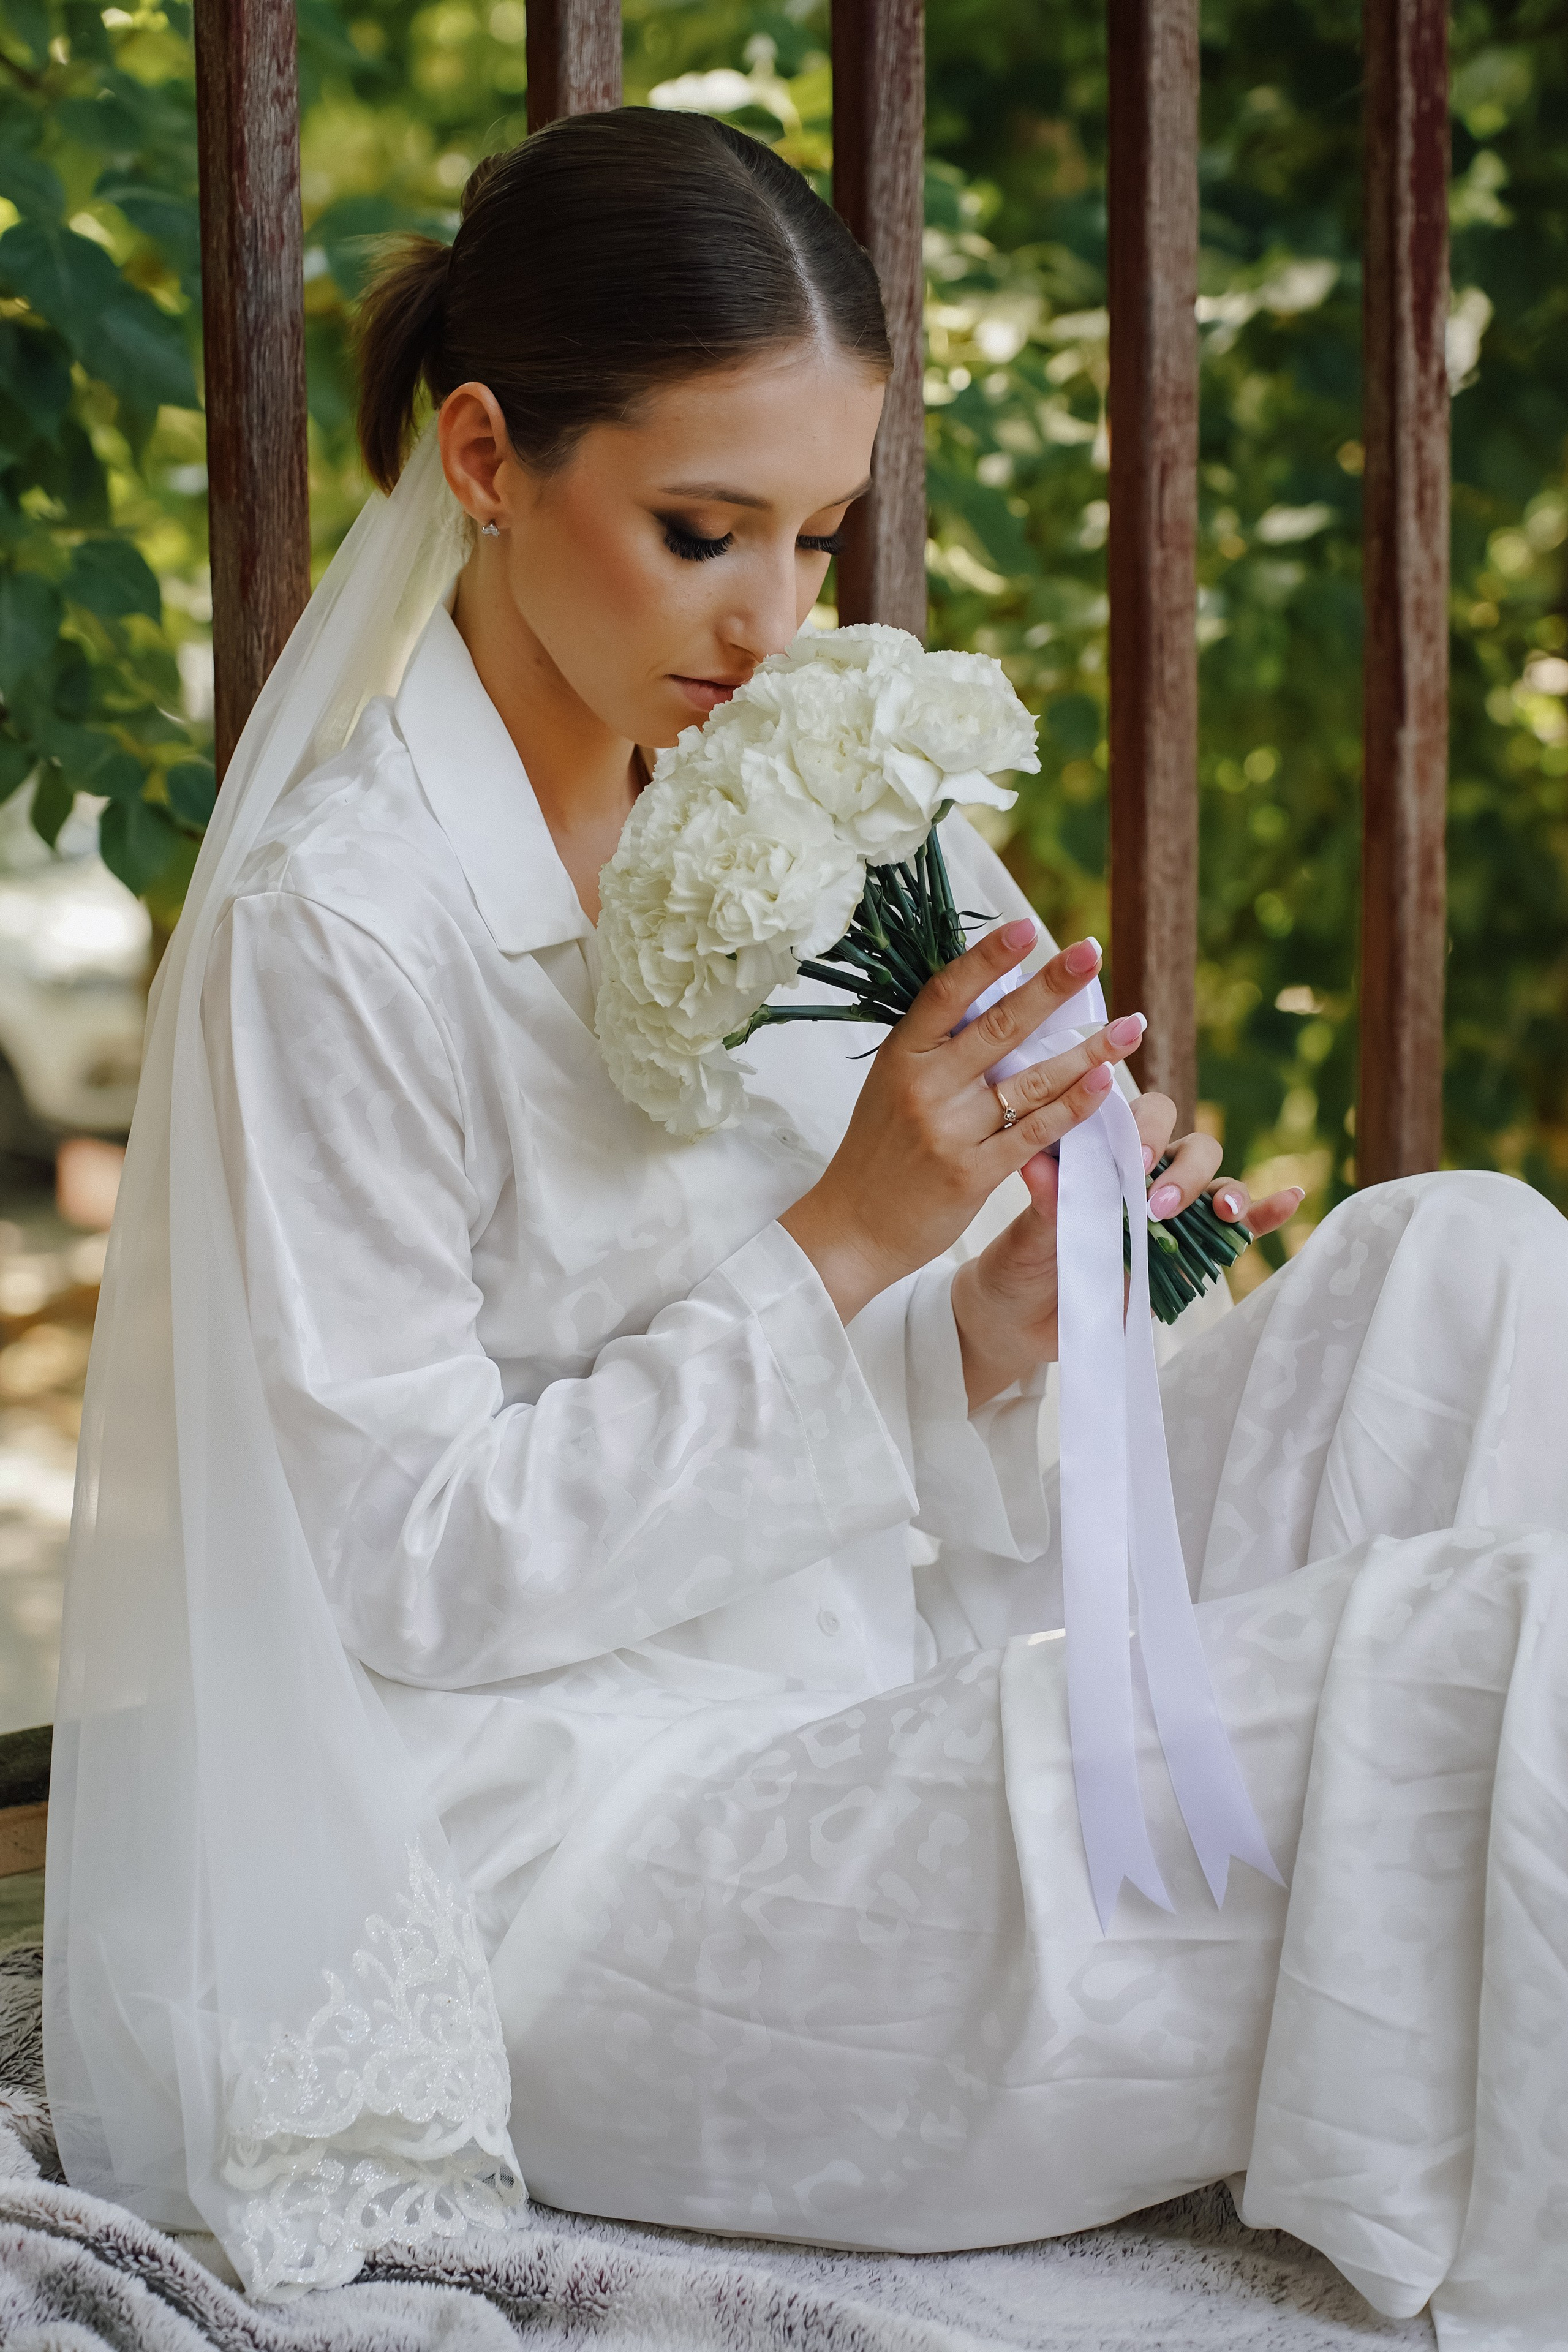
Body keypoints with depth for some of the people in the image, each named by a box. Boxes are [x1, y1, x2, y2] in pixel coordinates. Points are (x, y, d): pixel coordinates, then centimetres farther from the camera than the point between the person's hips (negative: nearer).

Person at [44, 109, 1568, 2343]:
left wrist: (998, 1332, -9)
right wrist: (844, 1250, -20)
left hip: (881, 1719, 8)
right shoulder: (333, 928, -15)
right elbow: (416, 1570, -15)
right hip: (586, 1888, -8)